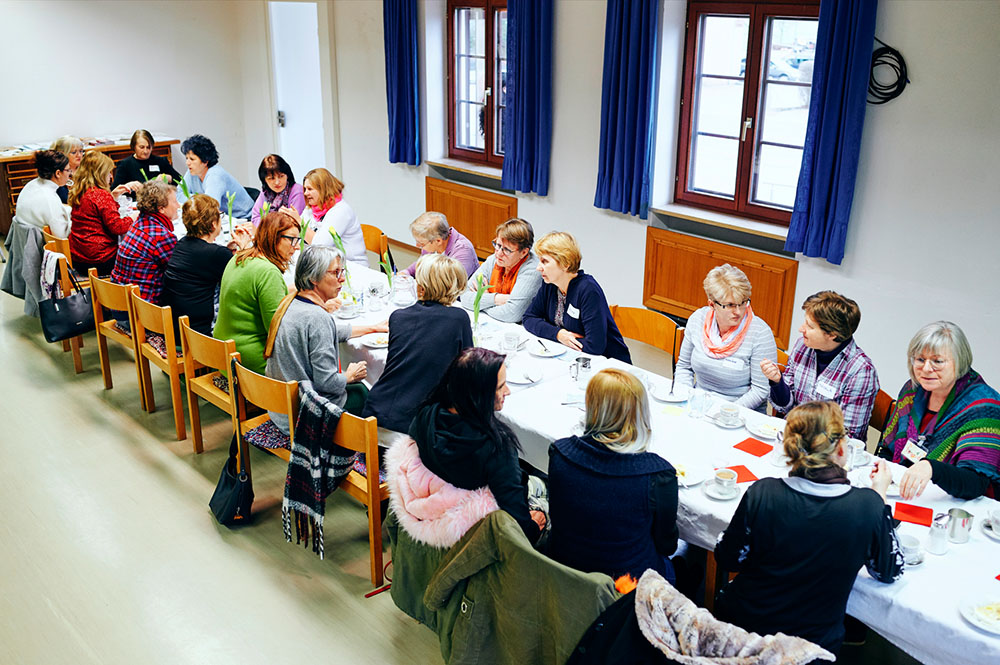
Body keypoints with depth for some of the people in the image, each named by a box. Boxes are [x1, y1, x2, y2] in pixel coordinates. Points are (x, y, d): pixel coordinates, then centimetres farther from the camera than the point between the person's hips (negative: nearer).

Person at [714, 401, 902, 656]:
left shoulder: (762, 494, -22)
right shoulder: (867, 506, -22)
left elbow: (727, 559, -8)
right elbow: (890, 572, -3)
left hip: (740, 624, 0)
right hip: (812, 644, 1)